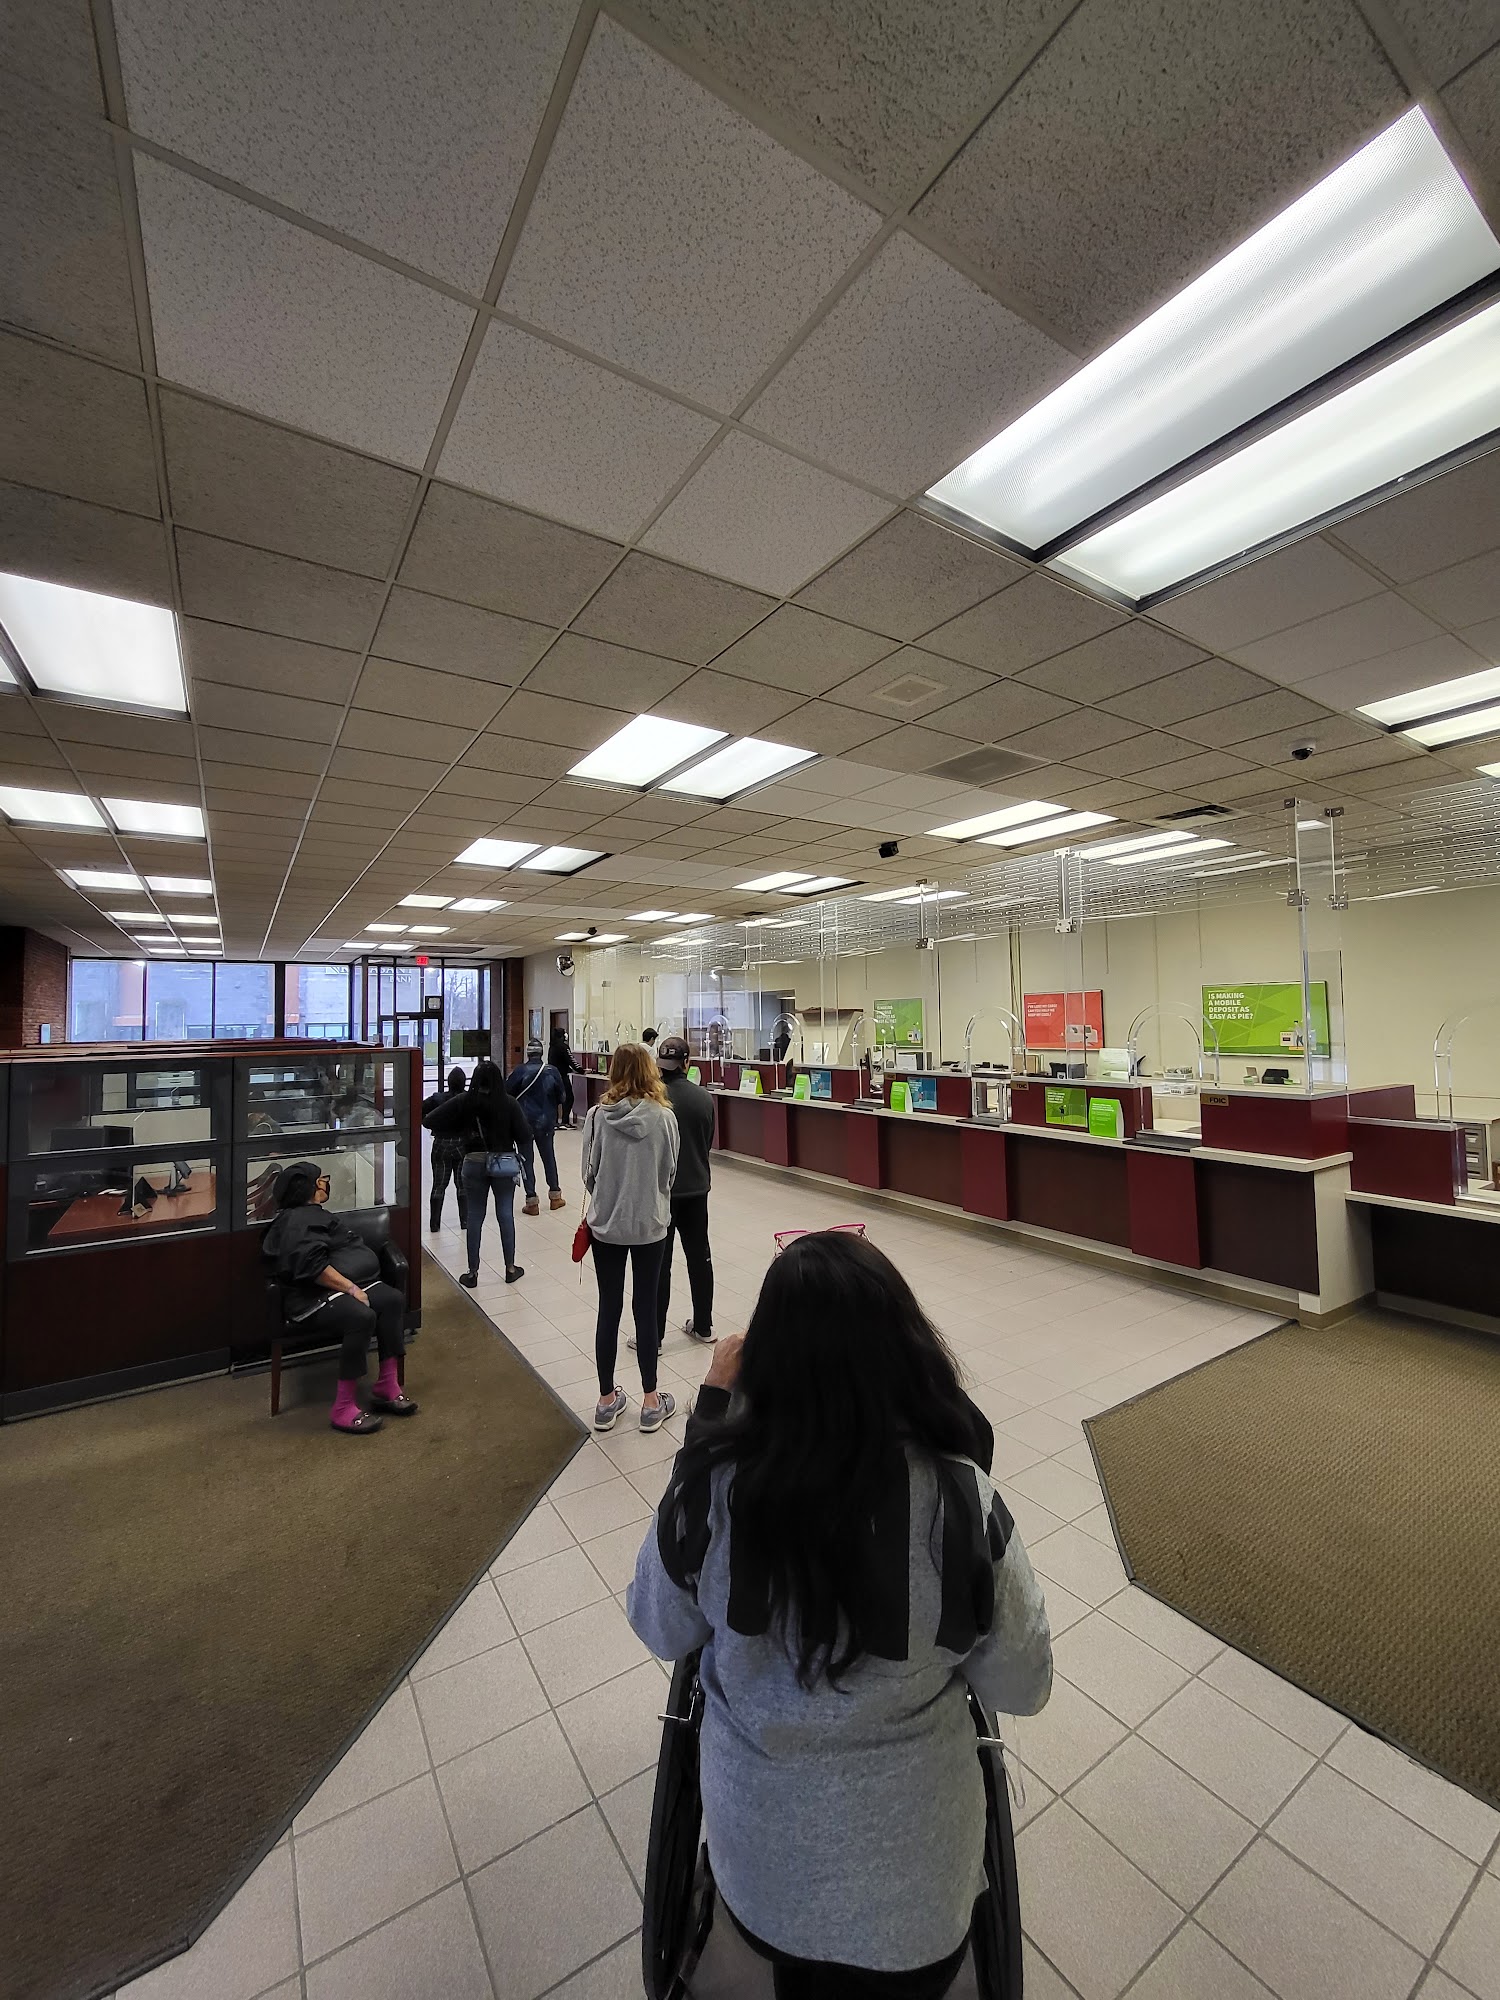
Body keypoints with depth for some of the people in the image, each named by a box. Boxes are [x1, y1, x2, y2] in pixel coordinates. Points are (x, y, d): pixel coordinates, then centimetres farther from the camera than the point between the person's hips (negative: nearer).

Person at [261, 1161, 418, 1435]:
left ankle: (387, 1386, -14)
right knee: (362, 1317, -36)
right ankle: (344, 1407, -26)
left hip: (348, 1283, 10)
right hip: (312, 1298, -10)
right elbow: (313, 1265, -23)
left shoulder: (314, 1214, 23)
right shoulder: (297, 1221, -11)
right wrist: (351, 1289, -23)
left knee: (393, 1300, -17)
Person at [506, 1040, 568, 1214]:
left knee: (526, 1159, 6)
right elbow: (560, 1096, -1)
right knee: (549, 1156, 17)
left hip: (524, 1121, -2)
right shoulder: (551, 1071, -7)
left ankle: (532, 1201, 5)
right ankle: (555, 1196, 26)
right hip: (546, 1121, 2)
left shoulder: (520, 1071, -13)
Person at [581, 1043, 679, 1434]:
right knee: (645, 1309, 11)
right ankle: (651, 1402, 23)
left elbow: (589, 1173, -3)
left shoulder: (598, 1115, -11)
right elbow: (669, 1173, -2)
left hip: (606, 1225, 1)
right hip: (650, 1225, -1)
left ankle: (607, 1400, 27)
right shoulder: (664, 1117, -12)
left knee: (609, 1309, 14)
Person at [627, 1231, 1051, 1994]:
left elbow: (661, 1632, -9)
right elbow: (1021, 1690, -14)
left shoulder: (713, 1483, -30)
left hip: (757, 1859, 1)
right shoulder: (961, 1502, -31)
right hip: (911, 1866, -1)